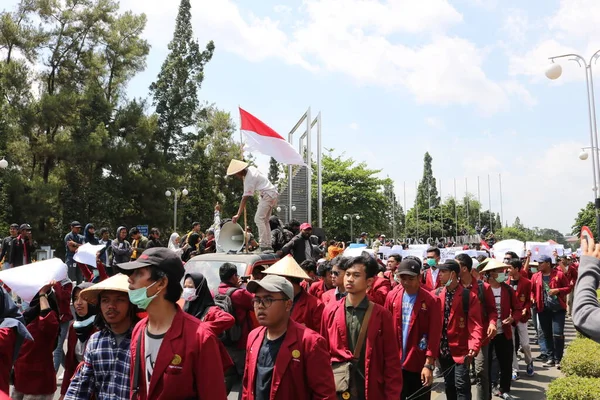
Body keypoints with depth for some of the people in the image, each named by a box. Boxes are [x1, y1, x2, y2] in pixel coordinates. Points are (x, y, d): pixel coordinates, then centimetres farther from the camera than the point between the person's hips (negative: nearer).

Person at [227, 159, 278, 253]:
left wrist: (238, 215, -24)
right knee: (265, 220, 10)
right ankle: (268, 246, 8)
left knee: (259, 219, -16)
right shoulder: (251, 168, 7)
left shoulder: (249, 179, -19)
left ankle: (264, 246, -20)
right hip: (273, 194, 11)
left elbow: (245, 198, -23)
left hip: (267, 195, -11)